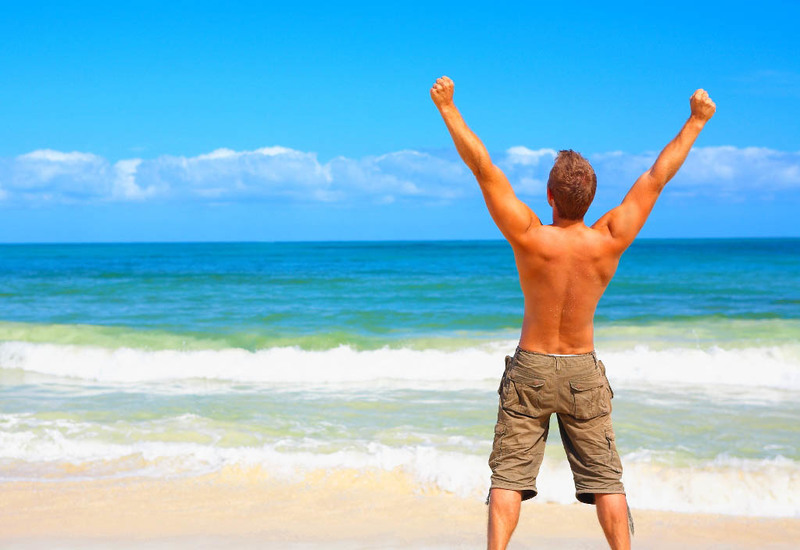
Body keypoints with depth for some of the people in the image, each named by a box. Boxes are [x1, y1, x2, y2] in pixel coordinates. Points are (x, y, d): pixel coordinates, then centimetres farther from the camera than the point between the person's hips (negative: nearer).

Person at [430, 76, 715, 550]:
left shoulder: (530, 238, -18)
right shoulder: (609, 243, -13)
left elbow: (483, 168, -16)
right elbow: (657, 177, -6)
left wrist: (448, 108, -11)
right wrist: (696, 121, 2)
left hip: (530, 368, -1)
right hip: (583, 372, 1)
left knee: (509, 476, 3)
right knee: (606, 480, 8)